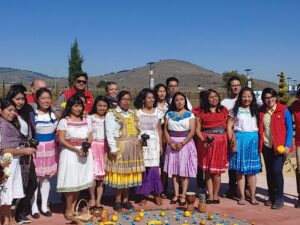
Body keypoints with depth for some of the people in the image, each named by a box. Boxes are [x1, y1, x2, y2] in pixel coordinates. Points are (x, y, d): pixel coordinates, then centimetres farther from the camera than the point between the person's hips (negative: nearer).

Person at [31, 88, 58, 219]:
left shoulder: (54, 114, 7)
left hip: (50, 148, 5)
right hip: (36, 148, -5)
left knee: (46, 178, 13)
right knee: (35, 179, 2)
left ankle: (44, 206, 25)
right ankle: (34, 207, 16)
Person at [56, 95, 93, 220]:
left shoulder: (85, 121, 11)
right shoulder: (64, 121, -3)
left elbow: (90, 138, 12)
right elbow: (61, 140, -11)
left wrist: (86, 147, -9)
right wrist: (77, 149, -19)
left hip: (84, 154, 5)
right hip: (70, 154, -4)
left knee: (79, 182, 7)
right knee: (70, 182, -3)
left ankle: (73, 207, 19)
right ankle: (68, 209, 9)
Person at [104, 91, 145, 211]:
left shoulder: (133, 114, 16)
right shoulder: (111, 114, -3)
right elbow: (109, 133, -10)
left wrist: (141, 138, 2)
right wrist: (113, 148, -16)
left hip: (133, 148, 5)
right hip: (119, 147, -5)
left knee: (130, 173, 7)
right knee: (119, 173, -3)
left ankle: (126, 199, 18)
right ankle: (118, 200, 9)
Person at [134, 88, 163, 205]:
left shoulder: (157, 111, 9)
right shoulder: (138, 112, 1)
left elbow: (159, 129, 11)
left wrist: (160, 145, 9)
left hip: (154, 143, 1)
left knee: (154, 168, -3)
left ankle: (157, 194, 9)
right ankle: (143, 194, 12)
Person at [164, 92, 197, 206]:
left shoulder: (190, 114, 0)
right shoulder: (169, 114, 8)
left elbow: (192, 131, -7)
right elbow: (166, 130, 3)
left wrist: (182, 143, -17)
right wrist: (170, 143, -11)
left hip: (185, 143, -3)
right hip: (172, 143, 3)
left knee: (184, 170, 0)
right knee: (174, 170, 5)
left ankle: (183, 196, 6)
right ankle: (176, 194, 13)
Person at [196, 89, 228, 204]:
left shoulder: (224, 110, 11)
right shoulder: (202, 112, 7)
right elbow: (197, 129, 3)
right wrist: (203, 140, -13)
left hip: (220, 142, 0)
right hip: (205, 142, 0)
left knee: (216, 170, 0)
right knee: (207, 170, 3)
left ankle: (216, 195, 12)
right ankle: (210, 194, 11)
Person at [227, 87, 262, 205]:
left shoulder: (255, 110, 11)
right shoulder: (235, 110, 5)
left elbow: (259, 126, 9)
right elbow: (229, 126, 1)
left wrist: (259, 141, -2)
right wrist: (232, 141, -8)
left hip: (253, 139, 2)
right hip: (239, 139, -1)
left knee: (252, 170, 4)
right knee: (240, 170, 2)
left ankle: (253, 196, 12)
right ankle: (242, 196, 10)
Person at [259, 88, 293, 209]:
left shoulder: (283, 110, -5)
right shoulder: (261, 111, 6)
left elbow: (289, 128, -4)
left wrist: (287, 145, -11)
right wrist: (259, 144, 3)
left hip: (279, 147, -4)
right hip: (266, 146, 4)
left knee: (277, 171, -11)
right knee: (269, 172, 10)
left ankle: (279, 199, 1)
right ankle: (271, 197, 21)